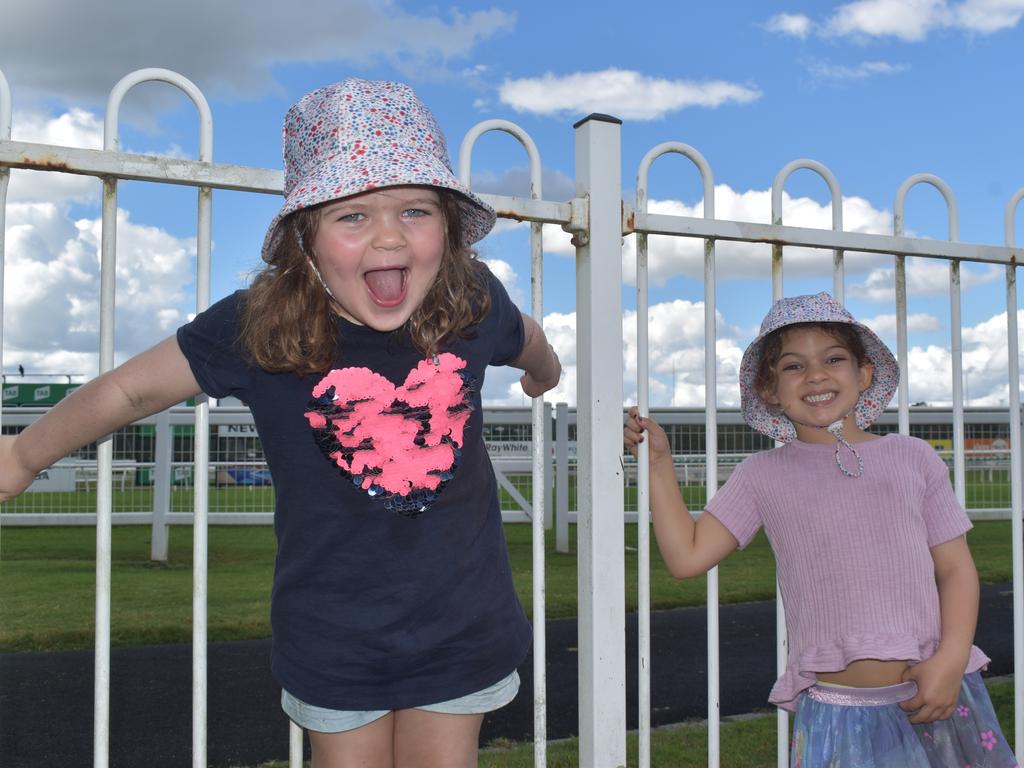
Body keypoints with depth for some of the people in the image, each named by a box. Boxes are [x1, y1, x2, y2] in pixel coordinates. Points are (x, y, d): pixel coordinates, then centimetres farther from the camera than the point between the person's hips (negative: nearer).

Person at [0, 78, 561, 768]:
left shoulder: (475, 303, -15)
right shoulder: (256, 328, -20)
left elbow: (529, 341, 10)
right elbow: (131, 390, -7)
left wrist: (544, 374, 33)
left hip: (462, 628, 1)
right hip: (334, 635, -1)